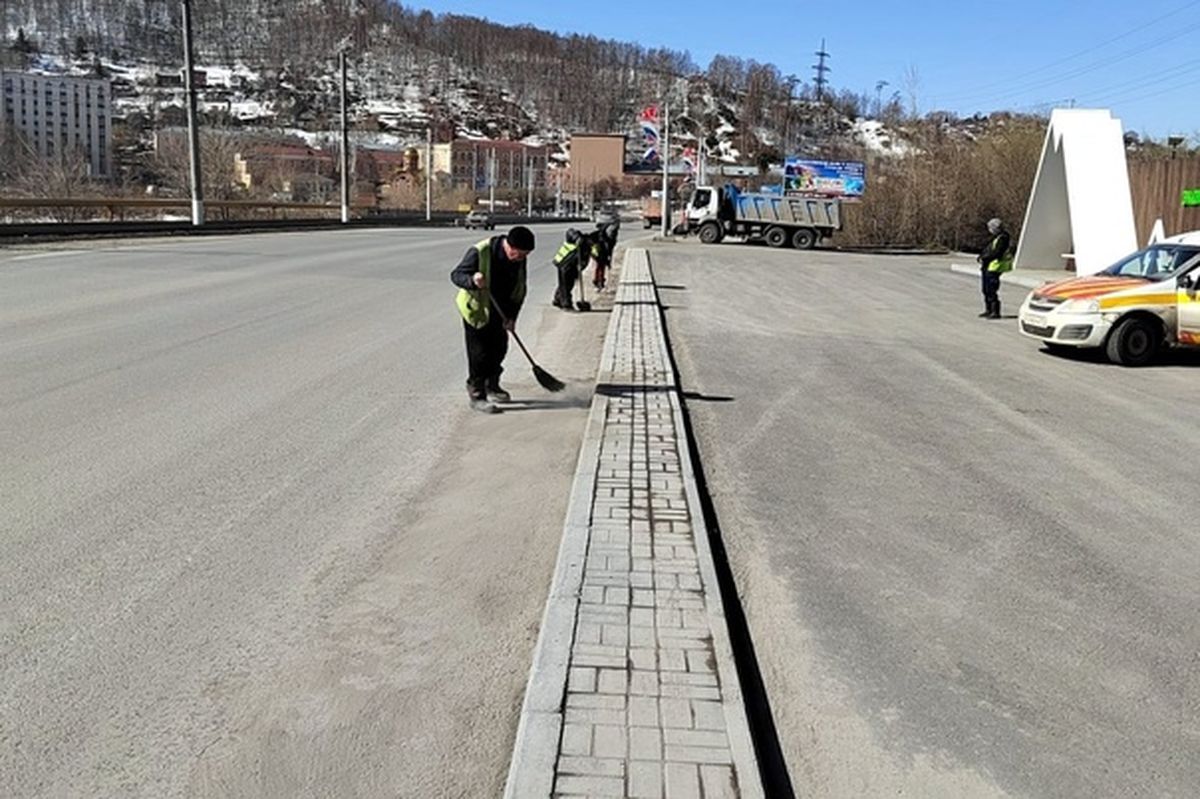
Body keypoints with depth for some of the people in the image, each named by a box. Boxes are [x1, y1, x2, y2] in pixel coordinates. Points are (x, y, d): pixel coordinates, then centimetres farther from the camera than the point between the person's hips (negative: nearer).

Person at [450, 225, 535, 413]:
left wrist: (512, 316, -4)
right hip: (476, 311, -6)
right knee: (479, 354, -3)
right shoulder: (479, 252, -26)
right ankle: (477, 395, 8)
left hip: (500, 312, 6)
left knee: (499, 350, 15)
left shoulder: (519, 259, -7)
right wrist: (472, 280, -41)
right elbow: (456, 275, -20)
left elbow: (519, 289, 2)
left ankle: (492, 387, 35)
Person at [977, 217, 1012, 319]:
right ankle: (988, 310, 25)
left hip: (994, 268, -10)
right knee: (986, 290, 15)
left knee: (992, 291, -9)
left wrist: (984, 258, -17)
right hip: (987, 267, 10)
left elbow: (996, 253, -22)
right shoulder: (996, 238, 17)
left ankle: (995, 312, -5)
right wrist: (981, 256, 5)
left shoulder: (1002, 239, -14)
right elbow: (988, 249, 22)